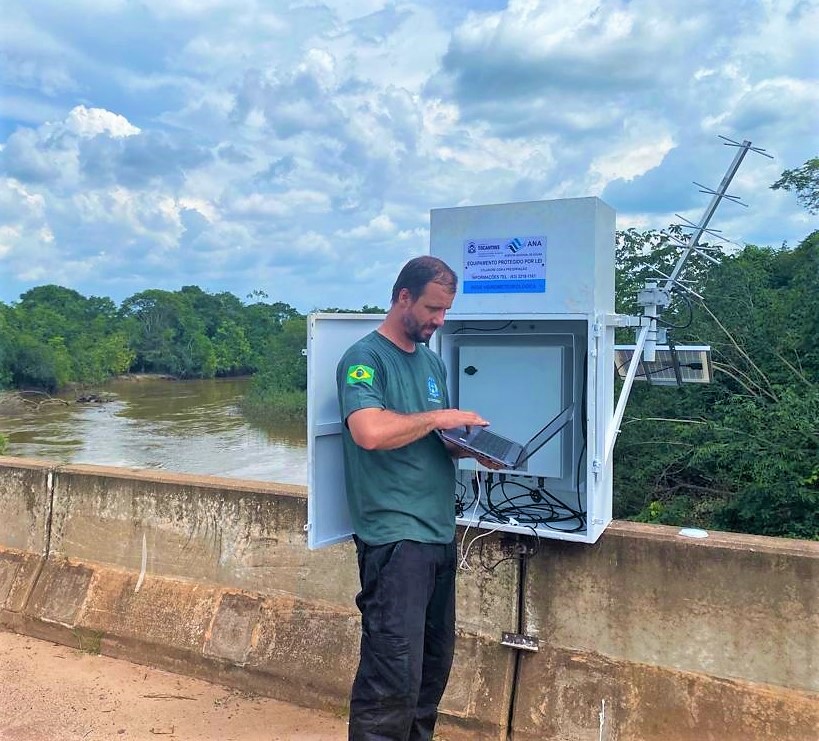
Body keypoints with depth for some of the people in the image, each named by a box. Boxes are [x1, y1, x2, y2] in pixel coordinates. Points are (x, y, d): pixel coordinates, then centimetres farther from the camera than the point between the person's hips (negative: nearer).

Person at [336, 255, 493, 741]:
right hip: (395, 534, -8)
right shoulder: (366, 358, -8)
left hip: (440, 533, 8)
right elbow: (371, 432, -26)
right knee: (395, 679, -7)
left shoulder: (433, 362, 17)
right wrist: (438, 417, -13)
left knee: (435, 666, 16)